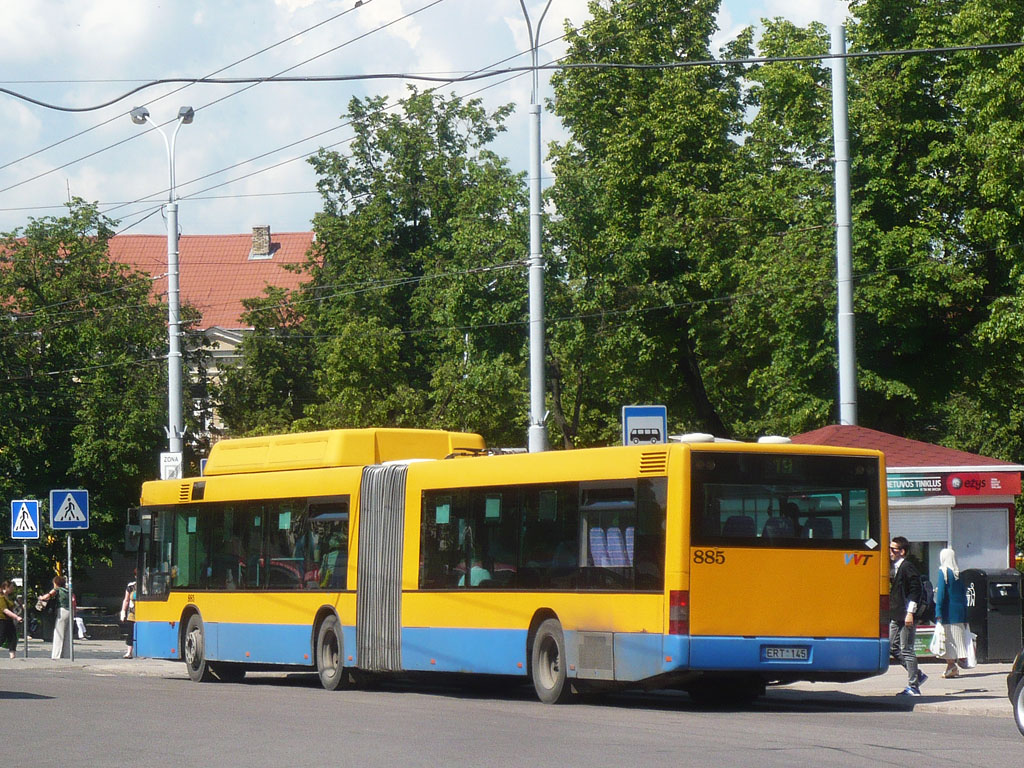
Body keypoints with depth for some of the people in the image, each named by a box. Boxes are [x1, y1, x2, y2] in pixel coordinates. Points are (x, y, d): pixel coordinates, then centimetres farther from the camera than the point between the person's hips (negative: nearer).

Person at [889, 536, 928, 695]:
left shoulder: (907, 567, -12)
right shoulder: (894, 568, 16)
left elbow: (915, 591, -17)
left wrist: (910, 613, -20)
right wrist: (890, 613, 20)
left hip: (905, 617, -9)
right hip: (895, 617, 9)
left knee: (906, 650, -5)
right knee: (893, 648, 10)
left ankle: (913, 687, 1)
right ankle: (918, 675, 21)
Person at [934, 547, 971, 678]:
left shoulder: (943, 572, -7)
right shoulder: (959, 573, 10)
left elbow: (941, 593, -12)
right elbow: (964, 594, 11)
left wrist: (938, 613, -12)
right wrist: (965, 615, 15)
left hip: (948, 610, -6)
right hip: (959, 611, 6)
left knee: (948, 637, -3)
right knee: (957, 636, 8)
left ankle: (951, 665, -8)